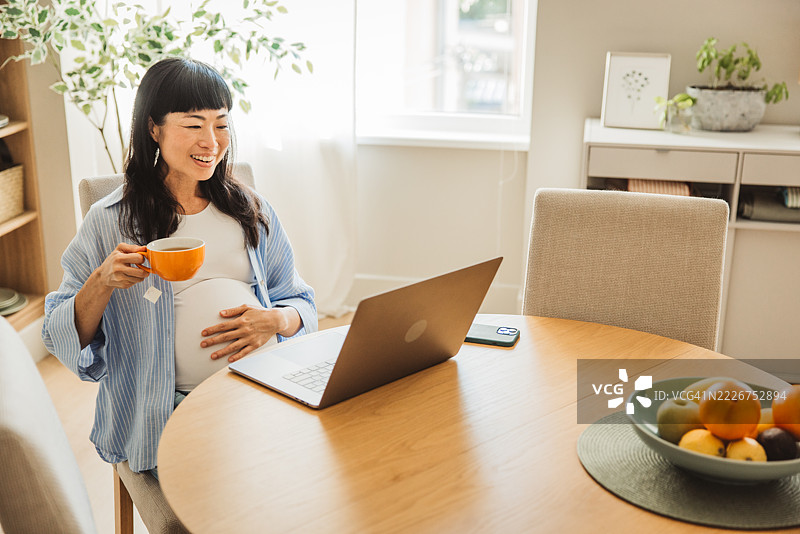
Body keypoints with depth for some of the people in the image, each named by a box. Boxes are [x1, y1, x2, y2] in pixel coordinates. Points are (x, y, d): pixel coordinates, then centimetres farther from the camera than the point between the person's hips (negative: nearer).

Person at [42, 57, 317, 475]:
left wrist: (274, 321, -6)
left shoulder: (252, 211, 13)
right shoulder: (109, 221, 4)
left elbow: (301, 304, 17)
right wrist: (103, 282, -15)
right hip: (166, 413, -3)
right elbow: (61, 341, 4)